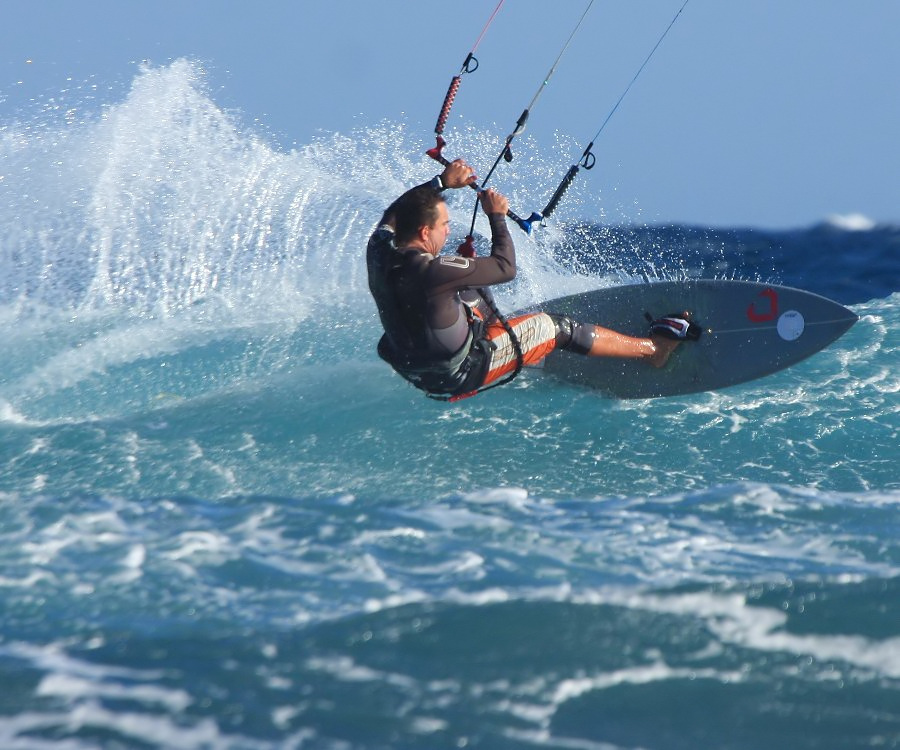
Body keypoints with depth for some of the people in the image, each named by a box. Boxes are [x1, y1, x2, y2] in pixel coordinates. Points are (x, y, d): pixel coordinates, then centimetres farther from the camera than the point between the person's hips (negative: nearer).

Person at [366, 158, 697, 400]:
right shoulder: (433, 271, -35)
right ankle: (652, 347, 20)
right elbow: (506, 267, -22)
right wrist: (497, 217, -10)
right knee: (559, 328, 5)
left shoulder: (380, 251, -14)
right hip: (462, 374, -8)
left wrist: (442, 182, 13)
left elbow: (393, 213, 12)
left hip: (418, 372, 8)